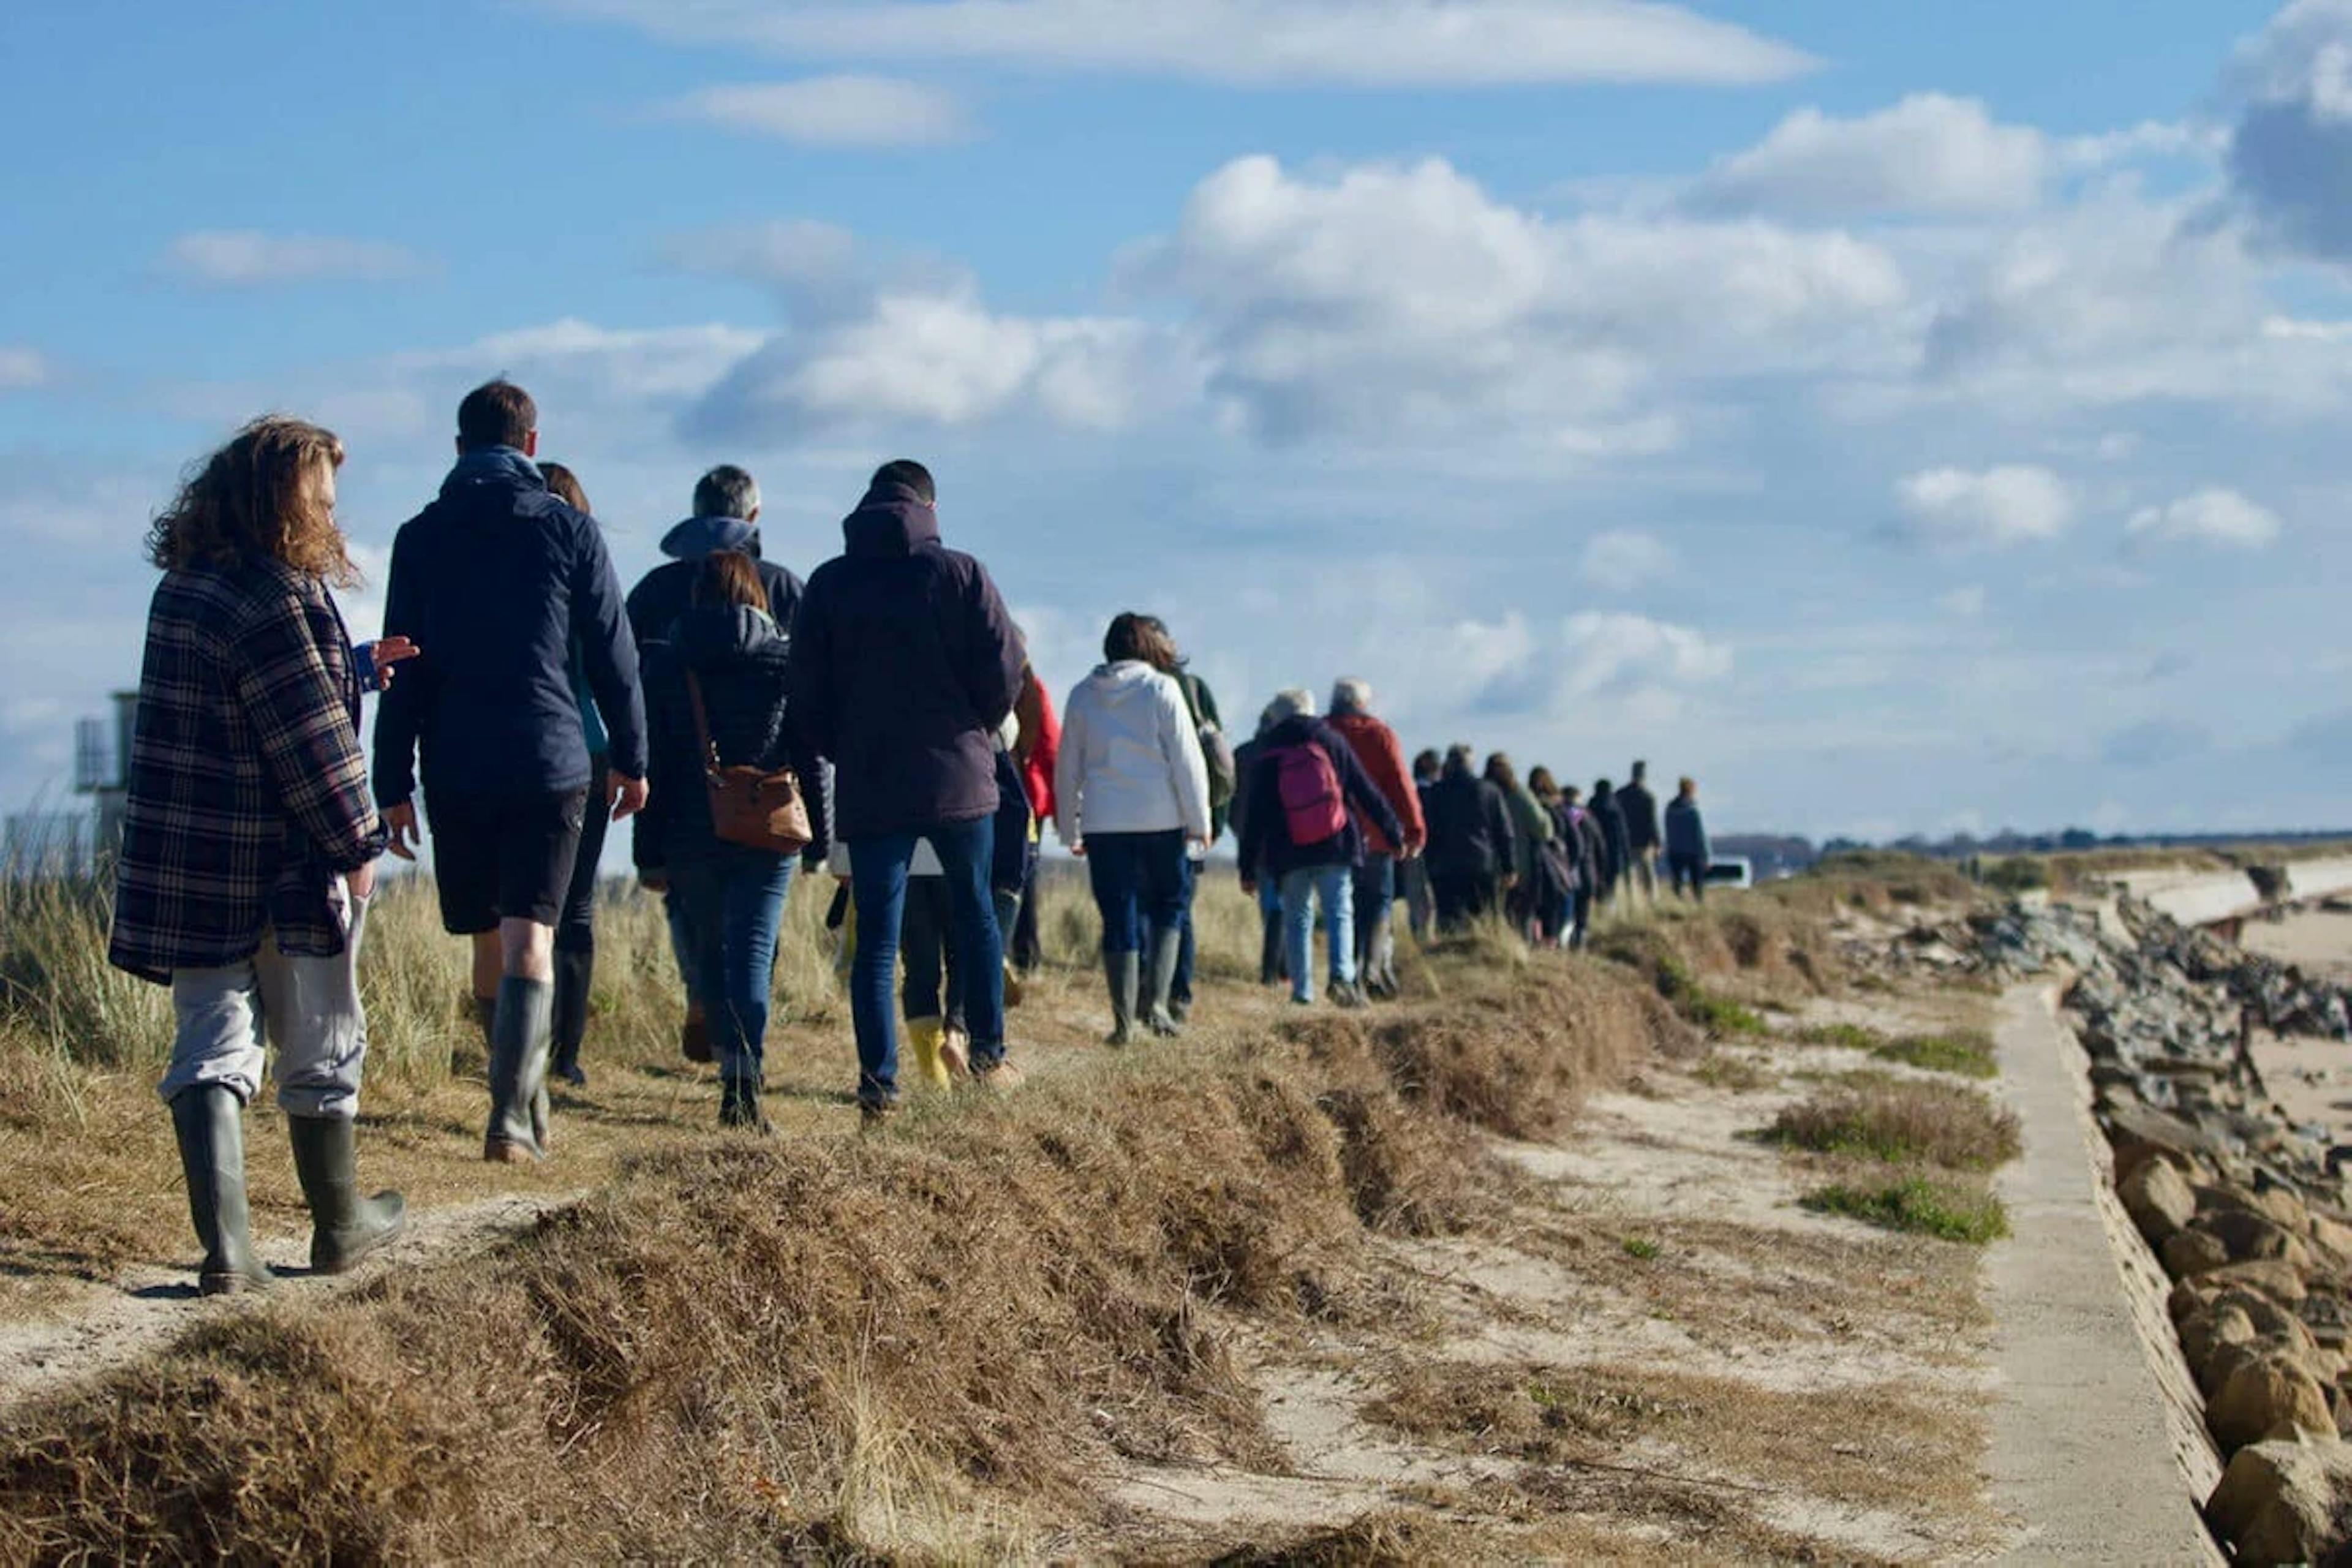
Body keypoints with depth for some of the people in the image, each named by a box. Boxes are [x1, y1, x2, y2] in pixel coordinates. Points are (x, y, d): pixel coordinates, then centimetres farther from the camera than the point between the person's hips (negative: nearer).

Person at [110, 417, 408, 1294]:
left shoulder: (183, 588, 8)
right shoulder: (273, 599, -19)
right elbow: (311, 739, -19)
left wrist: (354, 664, 30)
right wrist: (357, 843, -10)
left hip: (183, 867, 7)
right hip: (281, 866, -7)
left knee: (212, 1048, 6)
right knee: (321, 1053, 11)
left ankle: (225, 1246, -6)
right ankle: (339, 1228, 27)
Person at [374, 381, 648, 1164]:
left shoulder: (420, 538, 3)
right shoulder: (568, 529, 0)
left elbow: (402, 671, 2)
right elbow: (613, 656, 2)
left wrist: (393, 785, 5)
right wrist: (631, 759, 12)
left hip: (456, 769, 2)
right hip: (550, 763, -2)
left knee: (489, 942, 15)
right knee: (530, 939, -6)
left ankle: (527, 1095, 26)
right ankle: (512, 1114, -18)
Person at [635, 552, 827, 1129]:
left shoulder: (664, 664, 2)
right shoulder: (786, 659, 1)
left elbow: (652, 763, 1)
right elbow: (808, 755, 2)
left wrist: (650, 854, 3)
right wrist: (818, 839, 8)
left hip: (691, 837, 1)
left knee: (708, 950, 16)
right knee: (752, 950, -6)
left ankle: (733, 1063, 25)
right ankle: (744, 1071, -21)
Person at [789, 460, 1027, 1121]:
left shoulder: (828, 584, 4)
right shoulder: (959, 572, -2)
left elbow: (807, 693, 1)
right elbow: (1005, 670, -7)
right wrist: (976, 731, 11)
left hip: (868, 787, 1)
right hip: (958, 778, -1)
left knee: (876, 936, 1)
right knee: (975, 911, 17)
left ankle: (879, 1083, -6)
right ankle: (989, 1054, 17)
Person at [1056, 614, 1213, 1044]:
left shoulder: (1082, 696, 7)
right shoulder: (1162, 689, -4)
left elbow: (1067, 769, 11)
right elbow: (1186, 760, -5)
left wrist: (1070, 831, 18)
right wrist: (1199, 820, 1)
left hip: (1102, 823, 2)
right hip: (1161, 819, -2)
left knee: (1119, 919, 5)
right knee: (1170, 905, 14)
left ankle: (1124, 1020, 2)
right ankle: (1157, 1000, 0)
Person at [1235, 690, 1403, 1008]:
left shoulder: (1266, 758, 4)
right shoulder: (1332, 741, 4)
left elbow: (1256, 817, 4)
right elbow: (1366, 791, 4)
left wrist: (1248, 868, 7)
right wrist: (1393, 831, 12)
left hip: (1290, 852, 0)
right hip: (1335, 849, 0)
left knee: (1297, 918, 10)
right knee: (1339, 912, 1)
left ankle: (1302, 990, 6)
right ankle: (1342, 975, -21)